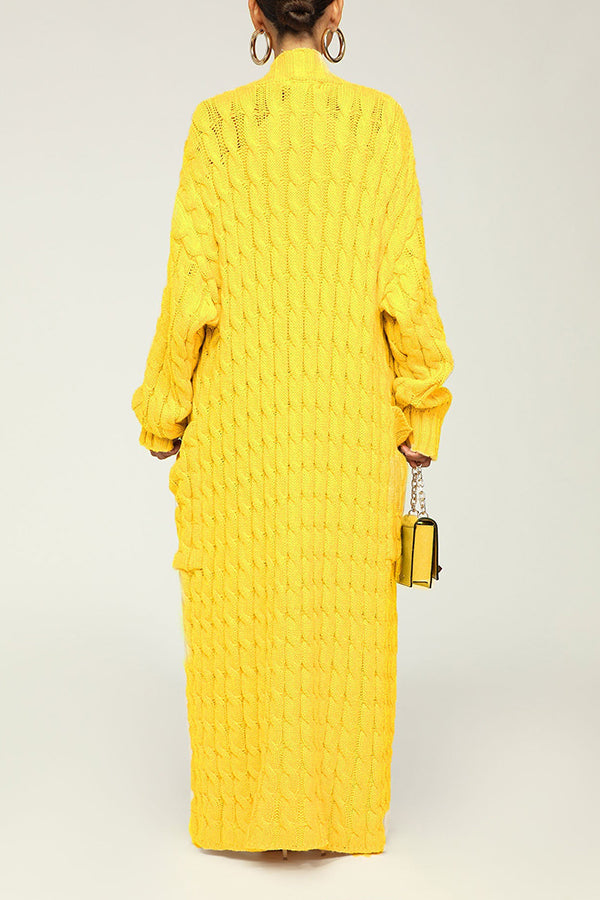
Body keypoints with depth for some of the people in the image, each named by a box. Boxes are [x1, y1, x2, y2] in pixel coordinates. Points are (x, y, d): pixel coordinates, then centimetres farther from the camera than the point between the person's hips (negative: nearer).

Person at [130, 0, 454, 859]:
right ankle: (344, 811, 21)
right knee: (346, 611, 11)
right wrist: (419, 412, 3)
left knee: (238, 608, 10)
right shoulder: (382, 120, -4)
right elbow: (405, 289, -7)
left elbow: (190, 286, -7)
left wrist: (164, 411, 4)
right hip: (350, 411, 1)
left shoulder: (216, 124, -5)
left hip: (240, 412, 0)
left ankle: (242, 807, 20)